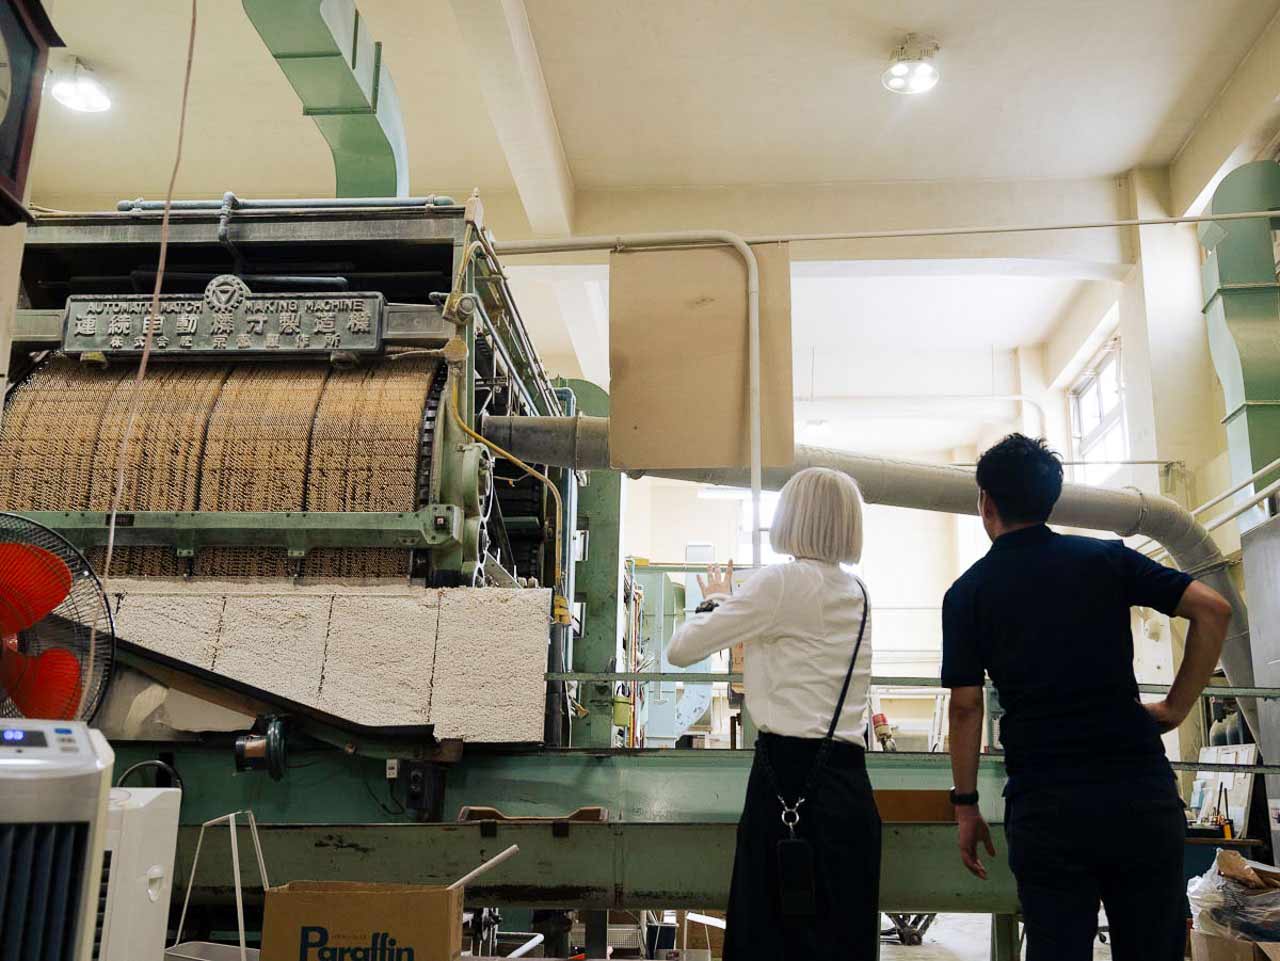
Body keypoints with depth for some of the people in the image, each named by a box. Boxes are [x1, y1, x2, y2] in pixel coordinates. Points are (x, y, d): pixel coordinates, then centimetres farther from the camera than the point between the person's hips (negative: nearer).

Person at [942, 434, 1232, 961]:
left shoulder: (968, 592, 1)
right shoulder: (1106, 557, 6)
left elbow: (965, 706, -2)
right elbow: (1212, 609, 0)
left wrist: (965, 806, 5)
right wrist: (1175, 708, 5)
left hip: (1045, 804, -1)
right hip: (1142, 792, 2)